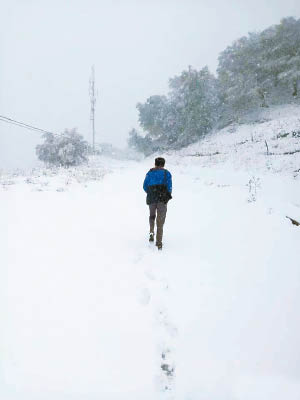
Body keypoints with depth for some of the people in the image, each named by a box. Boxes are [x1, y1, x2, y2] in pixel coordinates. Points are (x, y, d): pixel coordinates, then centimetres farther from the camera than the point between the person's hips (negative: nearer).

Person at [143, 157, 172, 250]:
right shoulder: (167, 173, 6)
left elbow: (145, 186, 6)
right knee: (160, 219, 0)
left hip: (151, 198, 2)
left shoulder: (150, 173, 10)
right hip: (162, 199, -1)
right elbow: (169, 187, -5)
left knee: (152, 216, 26)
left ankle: (151, 232, 8)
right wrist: (168, 195, 12)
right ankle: (159, 243, -6)